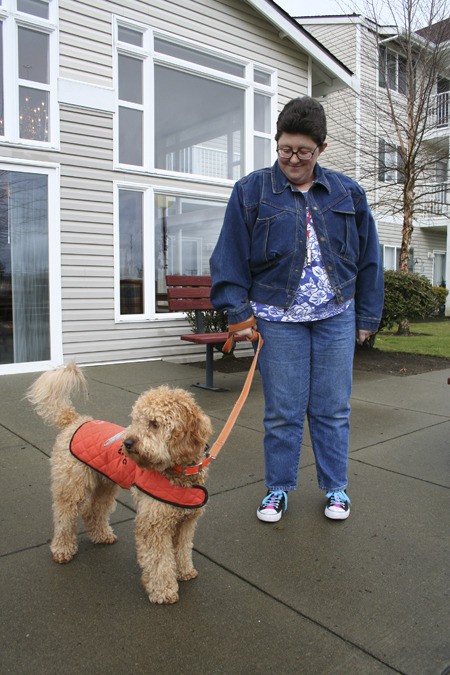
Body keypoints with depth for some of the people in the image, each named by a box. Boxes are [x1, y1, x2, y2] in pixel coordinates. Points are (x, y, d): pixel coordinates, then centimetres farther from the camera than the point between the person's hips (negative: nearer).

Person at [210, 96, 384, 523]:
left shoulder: (347, 194, 8)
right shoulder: (251, 191, 1)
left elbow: (368, 259, 11)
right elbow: (230, 258, -1)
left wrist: (367, 316, 9)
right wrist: (238, 312, -8)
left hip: (336, 316, 2)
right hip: (278, 318, -2)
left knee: (333, 408, 9)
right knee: (282, 411, 4)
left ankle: (335, 487, 27)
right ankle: (278, 489, 23)